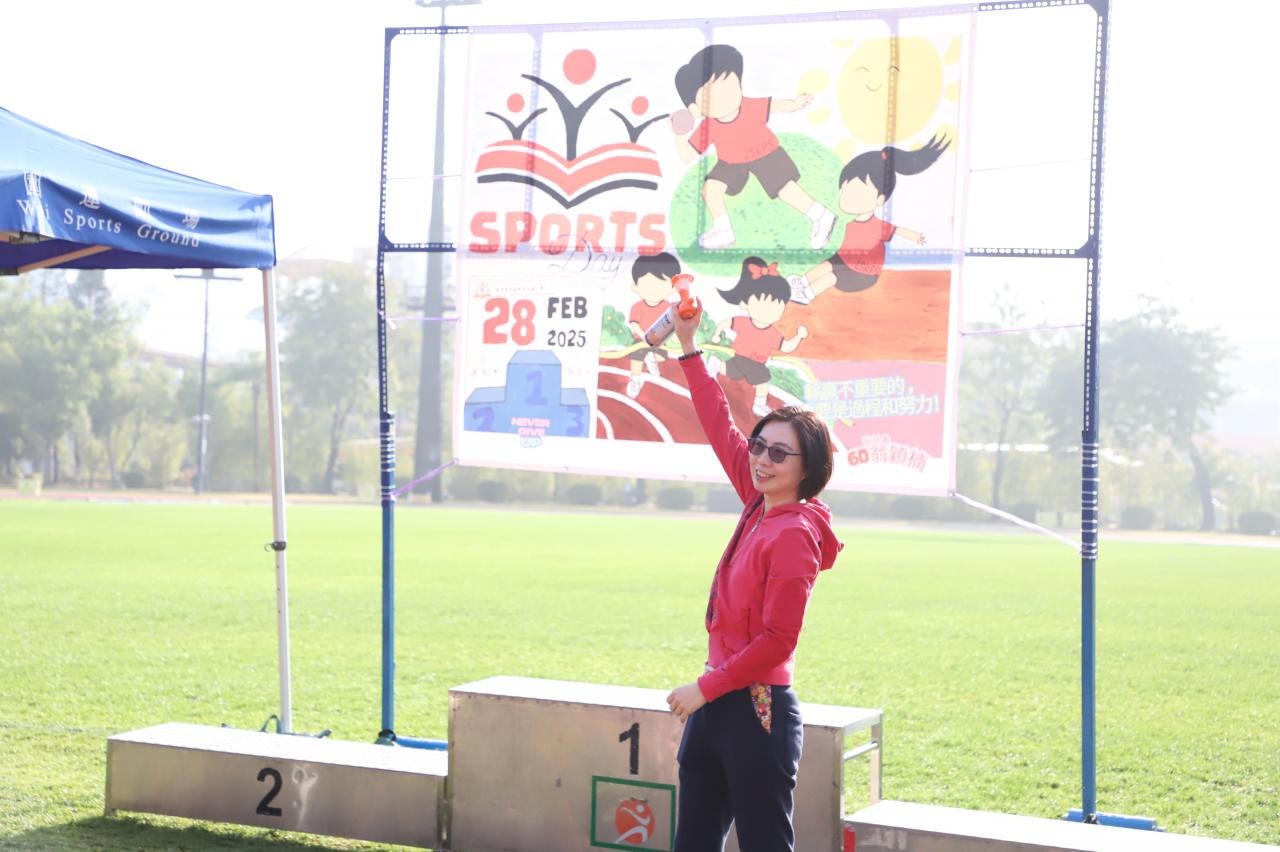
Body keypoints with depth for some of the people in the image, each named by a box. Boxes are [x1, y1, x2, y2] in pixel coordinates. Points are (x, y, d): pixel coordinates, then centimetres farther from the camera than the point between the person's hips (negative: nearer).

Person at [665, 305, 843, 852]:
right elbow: (721, 429, 17)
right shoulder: (760, 507, 6)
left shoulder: (793, 535, -16)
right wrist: (688, 350, 20)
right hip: (718, 705, 9)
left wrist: (706, 688, -13)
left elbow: (776, 641, -20)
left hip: (757, 711, -9)